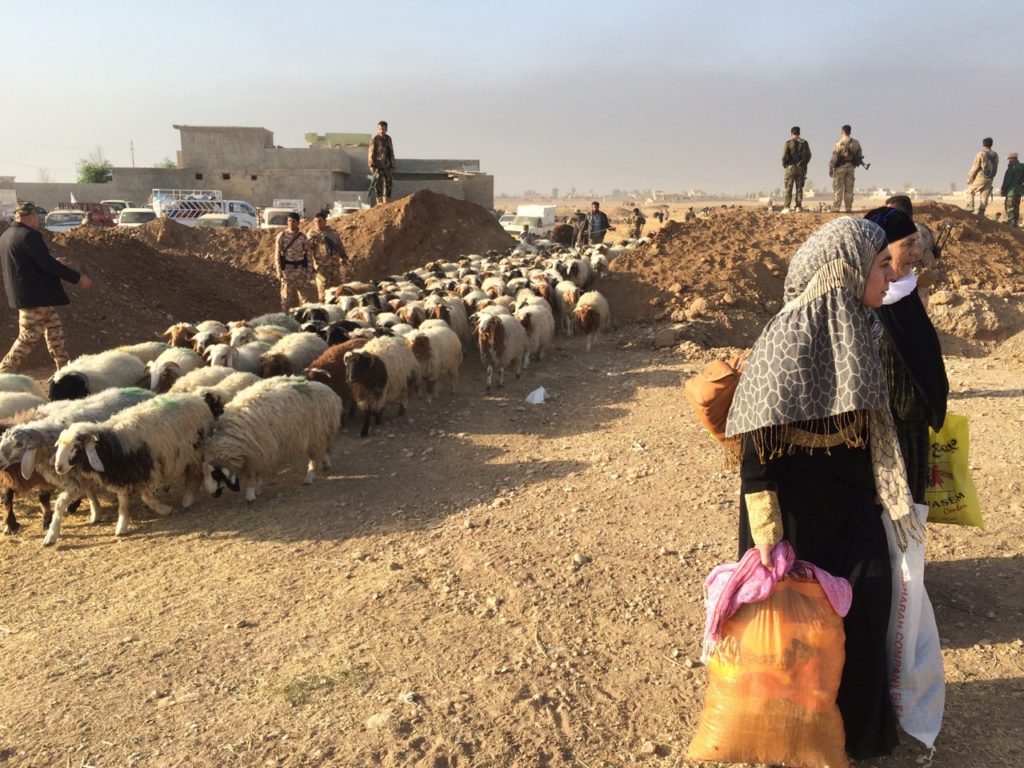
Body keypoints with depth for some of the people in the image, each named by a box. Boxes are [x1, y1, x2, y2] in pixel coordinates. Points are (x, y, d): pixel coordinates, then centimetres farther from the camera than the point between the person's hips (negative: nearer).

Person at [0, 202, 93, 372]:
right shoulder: (29, 235, -18)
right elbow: (48, 264, -21)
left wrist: (55, 263, 25)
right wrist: (78, 278, -14)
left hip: (25, 294, 11)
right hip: (35, 296, -11)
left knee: (54, 330, 17)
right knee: (28, 338, -5)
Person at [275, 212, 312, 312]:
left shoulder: (302, 237, 4)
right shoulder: (281, 236, -2)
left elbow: (307, 254, 8)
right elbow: (277, 254, -3)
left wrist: (310, 270, 4)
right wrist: (279, 270, -10)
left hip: (301, 269, 2)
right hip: (287, 269, -2)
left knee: (304, 294, 5)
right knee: (286, 297, 3)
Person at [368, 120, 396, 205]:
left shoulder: (388, 139, 12)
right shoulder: (374, 140, -5)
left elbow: (391, 153, 18)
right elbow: (371, 154, -9)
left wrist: (392, 165, 14)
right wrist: (371, 165, -17)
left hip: (387, 166, 6)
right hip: (378, 166, -6)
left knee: (387, 184, 5)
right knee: (378, 185, -7)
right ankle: (379, 203, -4)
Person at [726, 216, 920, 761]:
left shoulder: (853, 329, 3)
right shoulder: (789, 338, -22)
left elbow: (873, 428, 12)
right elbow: (758, 444, -21)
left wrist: (894, 498, 13)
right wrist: (767, 533, -22)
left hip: (850, 502, 8)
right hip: (799, 509, -8)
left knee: (862, 610, 17)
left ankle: (855, 726, 40)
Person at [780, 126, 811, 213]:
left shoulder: (788, 143, -5)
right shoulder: (804, 143, 6)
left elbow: (784, 156, -9)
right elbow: (808, 155, 5)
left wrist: (784, 165, 6)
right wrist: (804, 164, 16)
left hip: (790, 167, -3)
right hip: (801, 168, 3)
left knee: (788, 189, -4)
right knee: (799, 188, 7)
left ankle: (786, 207, -10)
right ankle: (798, 207, 5)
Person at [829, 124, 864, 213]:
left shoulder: (839, 144, -11)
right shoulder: (856, 143, 5)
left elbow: (834, 158, -12)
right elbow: (860, 155, 9)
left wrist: (830, 169, -5)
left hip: (840, 167, -5)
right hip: (851, 167, 5)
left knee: (838, 188, -2)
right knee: (849, 189, 8)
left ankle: (836, 207, -5)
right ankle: (848, 208, 8)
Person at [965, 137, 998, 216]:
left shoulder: (981, 154, -10)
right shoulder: (995, 156, 9)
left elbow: (974, 167, -10)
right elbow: (995, 169, 10)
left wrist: (969, 178, -3)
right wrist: (991, 177, 17)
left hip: (980, 177, -5)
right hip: (989, 179, 5)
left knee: (970, 191, 11)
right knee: (984, 195, 6)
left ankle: (970, 206, -2)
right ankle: (981, 212, 3)